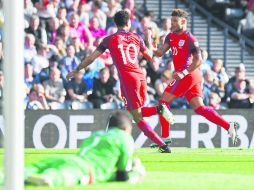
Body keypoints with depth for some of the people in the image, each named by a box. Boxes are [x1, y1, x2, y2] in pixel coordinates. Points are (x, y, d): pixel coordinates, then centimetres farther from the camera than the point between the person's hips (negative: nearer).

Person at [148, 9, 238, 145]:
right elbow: (160, 52, 10)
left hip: (188, 76, -9)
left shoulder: (189, 39, -12)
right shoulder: (171, 37, 15)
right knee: (199, 108, 3)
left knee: (164, 101, -5)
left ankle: (165, 138, -3)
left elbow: (198, 60, -16)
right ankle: (229, 126, -2)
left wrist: (183, 73, -25)